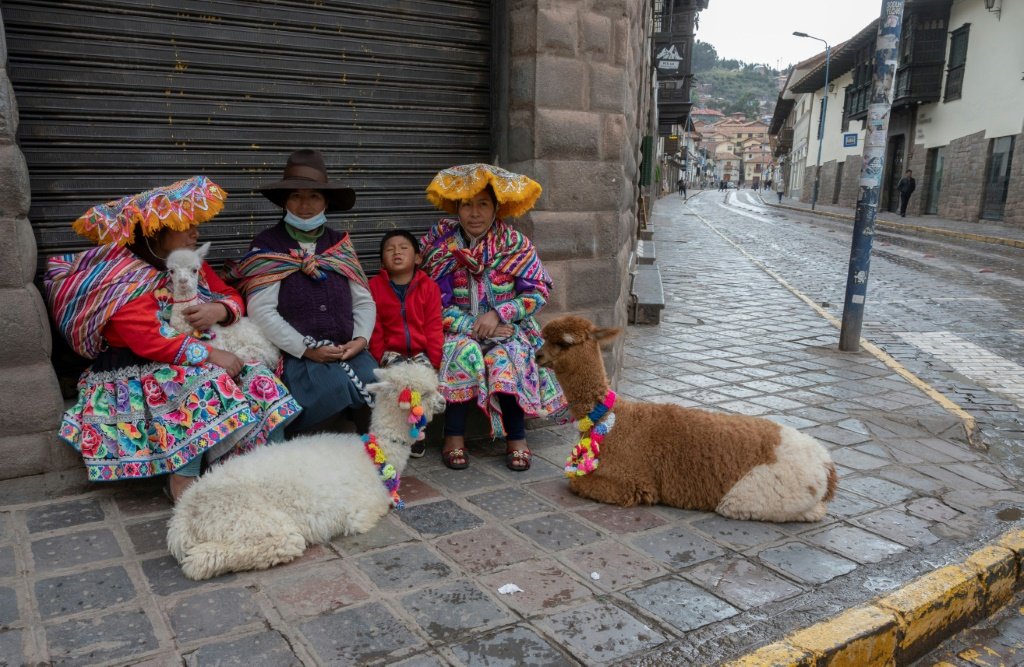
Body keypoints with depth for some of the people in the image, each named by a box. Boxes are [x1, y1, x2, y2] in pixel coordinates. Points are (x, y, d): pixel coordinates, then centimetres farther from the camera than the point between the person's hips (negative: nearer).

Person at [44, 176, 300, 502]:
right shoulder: (124, 279, -13)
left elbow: (233, 297, 14)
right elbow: (148, 341, -23)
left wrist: (218, 310, -11)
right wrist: (210, 355, -26)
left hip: (200, 359, 7)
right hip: (139, 371, -7)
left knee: (258, 380, -17)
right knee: (204, 385, -36)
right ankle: (183, 479, -31)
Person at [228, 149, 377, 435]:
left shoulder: (340, 243, 15)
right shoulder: (267, 245, 2)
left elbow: (364, 302, 11)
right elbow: (262, 310, -8)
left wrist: (360, 339, -8)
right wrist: (307, 349, -14)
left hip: (348, 351, 4)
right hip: (296, 356, -3)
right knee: (334, 388, -31)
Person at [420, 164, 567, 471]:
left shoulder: (515, 244, -1)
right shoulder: (440, 244, -1)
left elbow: (538, 292, -4)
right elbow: (433, 302, -6)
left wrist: (499, 314, -18)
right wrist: (474, 327, -18)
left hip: (507, 329, 0)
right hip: (457, 329, 0)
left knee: (505, 358, -31)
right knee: (464, 351, -32)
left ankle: (516, 438, -19)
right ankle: (454, 437, -23)